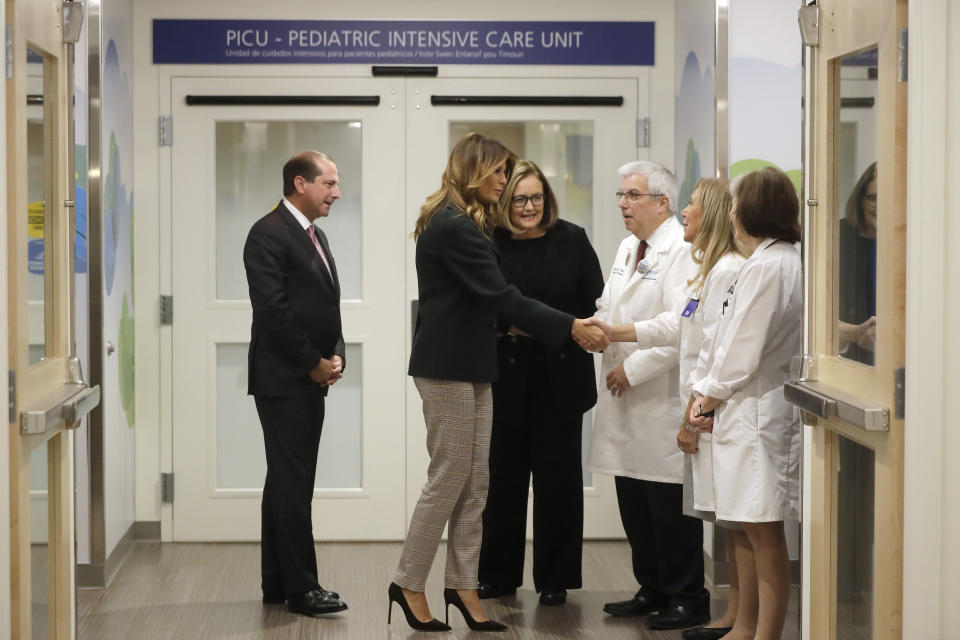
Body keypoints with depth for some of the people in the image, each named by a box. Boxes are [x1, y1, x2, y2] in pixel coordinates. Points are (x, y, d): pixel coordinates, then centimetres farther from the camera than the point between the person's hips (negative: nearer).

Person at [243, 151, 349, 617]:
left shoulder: (313, 235, 17)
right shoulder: (268, 234, -11)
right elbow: (273, 309, -18)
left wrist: (336, 355, 3)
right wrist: (313, 363, -13)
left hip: (310, 379, 9)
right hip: (283, 380, -9)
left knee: (288, 481, 12)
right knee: (293, 482, -6)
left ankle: (277, 583, 18)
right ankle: (300, 586, -2)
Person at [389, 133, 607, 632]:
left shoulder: (462, 224, 15)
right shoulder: (454, 227, -18)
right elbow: (500, 295, -21)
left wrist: (514, 323, 8)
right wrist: (570, 328, -19)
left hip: (468, 366, 10)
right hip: (448, 367, -10)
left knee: (474, 483, 9)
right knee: (449, 478, -3)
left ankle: (462, 586, 13)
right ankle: (409, 585, 8)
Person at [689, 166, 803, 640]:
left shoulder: (766, 267, -18)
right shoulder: (787, 260, 13)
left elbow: (744, 352, -18)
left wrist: (711, 396, -2)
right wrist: (709, 396, 10)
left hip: (757, 412, -10)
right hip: (752, 410, 10)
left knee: (764, 533, -4)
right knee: (753, 532, 16)